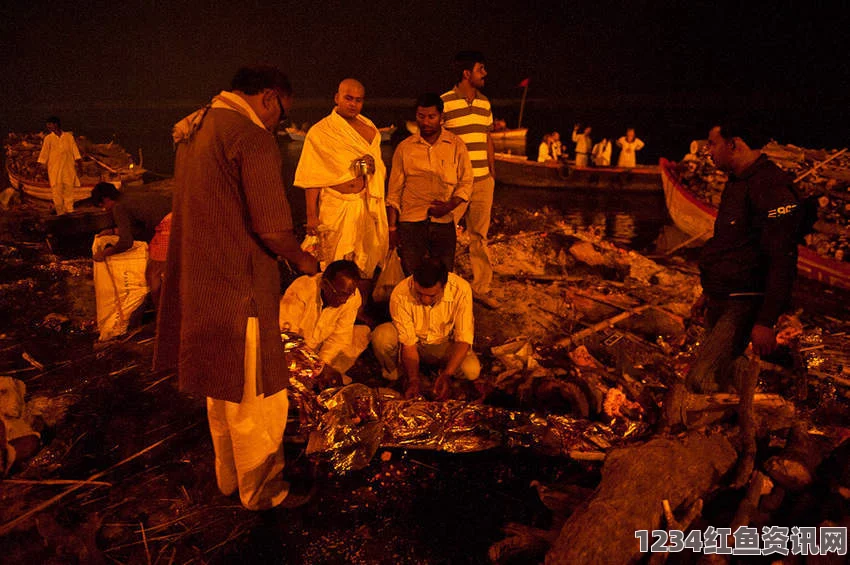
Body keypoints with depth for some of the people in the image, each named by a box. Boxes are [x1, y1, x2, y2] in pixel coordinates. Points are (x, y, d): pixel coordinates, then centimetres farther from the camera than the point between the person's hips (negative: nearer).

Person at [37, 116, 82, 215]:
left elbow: (74, 149, 6)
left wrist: (77, 162, -1)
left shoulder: (69, 136, 6)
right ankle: (60, 212, 1)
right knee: (57, 190, -3)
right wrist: (42, 165, -1)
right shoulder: (48, 138, 5)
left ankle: (69, 210, 9)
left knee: (69, 188, 1)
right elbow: (44, 152, 5)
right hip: (54, 169, 0)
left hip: (68, 167, 0)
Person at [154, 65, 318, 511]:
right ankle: (261, 489, 25)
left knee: (222, 387, 22)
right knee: (255, 396, 7)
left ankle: (229, 478, 40)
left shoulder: (193, 130, 13)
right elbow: (271, 226, -23)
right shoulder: (252, 137, -17)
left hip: (199, 285, 10)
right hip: (239, 289, -9)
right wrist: (301, 260, -4)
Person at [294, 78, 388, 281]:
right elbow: (312, 179, -7)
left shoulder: (370, 128, 13)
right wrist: (311, 216, -11)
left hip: (368, 205, 5)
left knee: (367, 263, 8)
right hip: (336, 207, -4)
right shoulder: (320, 132, -2)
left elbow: (380, 168, 25)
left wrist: (373, 165, 4)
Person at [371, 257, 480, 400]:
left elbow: (464, 339, -24)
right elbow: (408, 343, -21)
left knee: (472, 370, -29)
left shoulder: (461, 290, -27)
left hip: (445, 345, 0)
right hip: (414, 343, 0)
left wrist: (446, 375, -34)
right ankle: (391, 374, 0)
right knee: (381, 336, -32)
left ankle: (442, 371, 5)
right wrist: (414, 379, -31)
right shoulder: (400, 294, -28)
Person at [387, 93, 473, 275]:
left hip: (444, 222, 0)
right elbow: (394, 190, 8)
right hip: (410, 223, 0)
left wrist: (450, 205, -12)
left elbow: (466, 182, 6)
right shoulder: (404, 148, 6)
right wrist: (392, 227, 4)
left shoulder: (456, 145, 5)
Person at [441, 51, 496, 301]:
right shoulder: (444, 102, -7)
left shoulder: (485, 103, 12)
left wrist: (492, 174, 13)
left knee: (480, 236, 11)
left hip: (483, 181, 6)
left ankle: (481, 288, 21)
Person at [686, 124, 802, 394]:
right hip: (720, 301, 10)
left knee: (701, 381, -21)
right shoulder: (735, 184, 15)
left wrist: (766, 321, -24)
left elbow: (783, 258, -22)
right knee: (719, 379, 18)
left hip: (745, 303, -10)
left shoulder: (771, 185, -17)